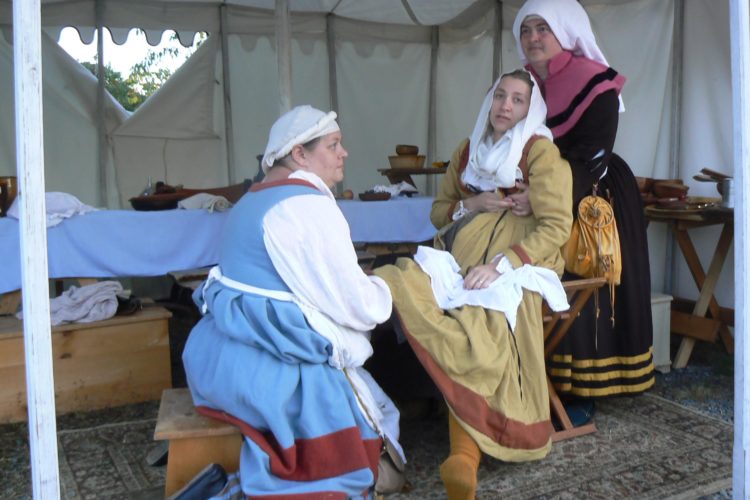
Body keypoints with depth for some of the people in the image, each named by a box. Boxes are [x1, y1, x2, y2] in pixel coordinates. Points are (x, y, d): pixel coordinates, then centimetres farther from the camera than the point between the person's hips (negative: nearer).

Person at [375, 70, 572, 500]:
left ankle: (465, 454, -30)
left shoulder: (541, 152, 3)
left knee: (478, 336, -34)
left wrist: (500, 266, -19)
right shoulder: (468, 150, 21)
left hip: (515, 263, -5)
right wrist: (470, 205, 1)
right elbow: (439, 209, 24)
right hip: (463, 256, 5)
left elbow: (556, 226, -6)